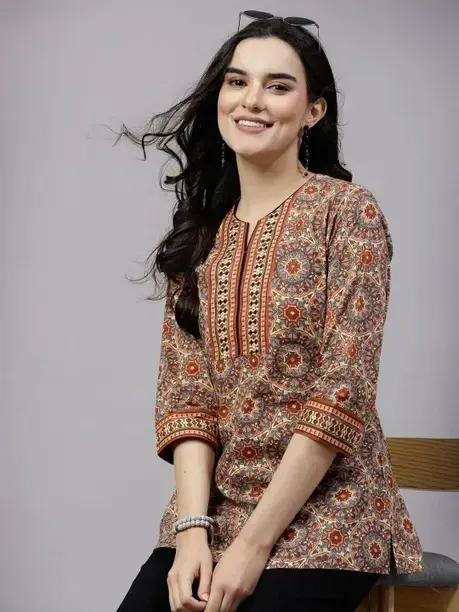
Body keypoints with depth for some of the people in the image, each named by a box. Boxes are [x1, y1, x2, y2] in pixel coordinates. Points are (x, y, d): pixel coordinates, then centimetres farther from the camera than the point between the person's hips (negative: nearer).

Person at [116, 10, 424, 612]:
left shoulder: (347, 211, -6)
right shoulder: (199, 233, 8)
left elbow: (342, 394, -13)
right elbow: (184, 391, 3)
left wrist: (253, 544, -15)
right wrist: (193, 528, -12)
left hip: (322, 520, -3)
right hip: (213, 513, 4)